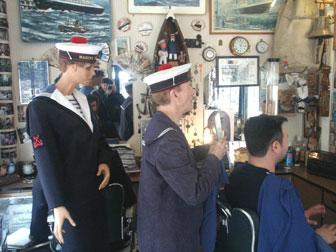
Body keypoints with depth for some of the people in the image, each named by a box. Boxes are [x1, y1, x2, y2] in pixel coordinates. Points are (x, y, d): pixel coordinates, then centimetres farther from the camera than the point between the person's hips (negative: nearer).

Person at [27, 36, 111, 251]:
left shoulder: (81, 98, 7)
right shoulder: (41, 106, -16)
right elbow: (46, 160, -18)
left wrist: (104, 160, -3)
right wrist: (57, 205, -20)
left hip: (92, 188, 7)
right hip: (69, 193, -7)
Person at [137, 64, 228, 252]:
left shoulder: (161, 124, 2)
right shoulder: (167, 138, -30)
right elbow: (195, 194, -28)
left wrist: (207, 150, -1)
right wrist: (214, 158, -16)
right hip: (169, 236, -9)